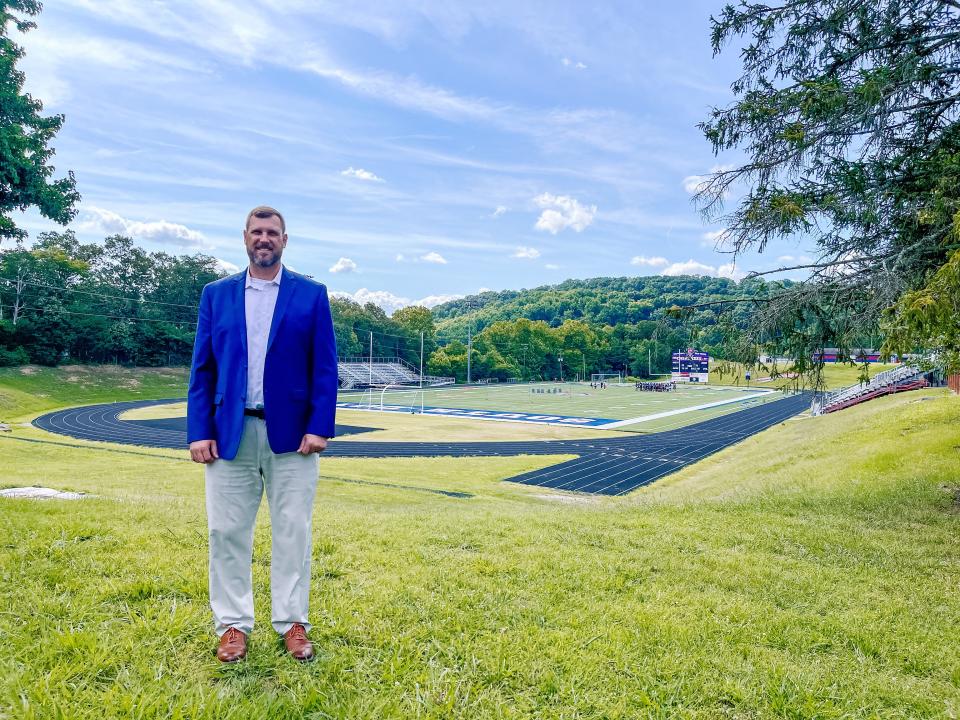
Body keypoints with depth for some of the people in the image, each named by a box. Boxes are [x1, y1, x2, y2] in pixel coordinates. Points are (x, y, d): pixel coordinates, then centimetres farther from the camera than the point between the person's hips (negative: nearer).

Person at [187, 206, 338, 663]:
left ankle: (293, 623, 19)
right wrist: (199, 431, -3)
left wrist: (319, 427, -9)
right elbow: (202, 368, 6)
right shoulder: (216, 295, 9)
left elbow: (325, 368, 0)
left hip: (291, 433, -1)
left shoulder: (311, 295, 4)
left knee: (292, 532, 6)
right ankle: (233, 624, 21)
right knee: (227, 531, 7)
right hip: (229, 432, 2)